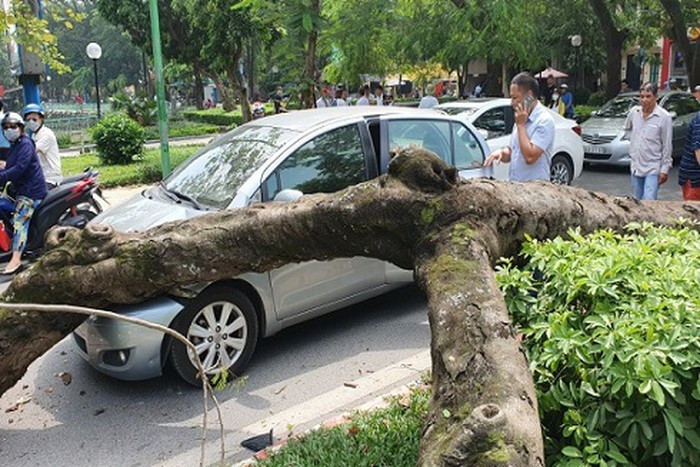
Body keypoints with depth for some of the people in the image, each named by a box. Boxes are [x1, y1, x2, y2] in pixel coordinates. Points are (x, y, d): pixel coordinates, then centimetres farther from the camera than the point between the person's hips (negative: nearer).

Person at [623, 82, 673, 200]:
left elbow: (667, 145, -8)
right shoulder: (634, 112, 2)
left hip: (653, 168, -5)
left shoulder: (664, 117, -11)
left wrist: (664, 169, -9)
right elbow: (627, 129, 25)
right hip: (636, 166, 5)